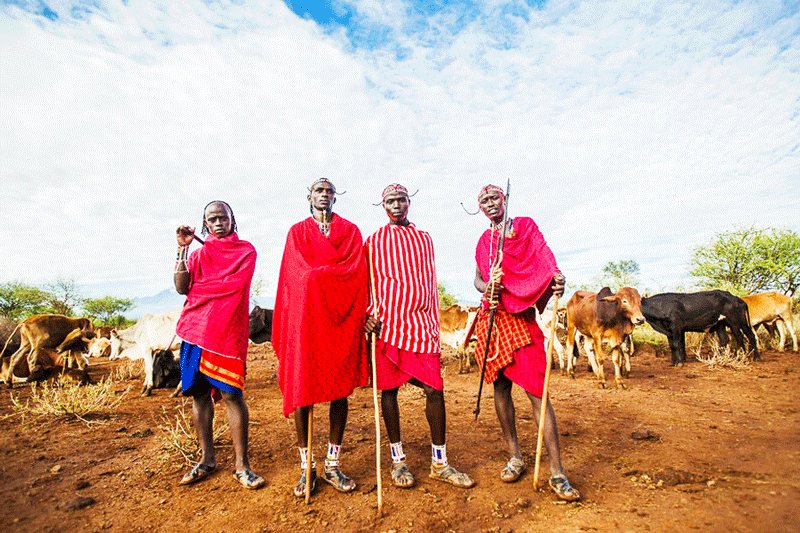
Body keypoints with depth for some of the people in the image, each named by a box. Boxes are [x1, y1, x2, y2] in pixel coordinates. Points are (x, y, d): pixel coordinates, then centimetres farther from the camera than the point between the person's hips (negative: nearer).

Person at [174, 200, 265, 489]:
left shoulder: (246, 250, 6)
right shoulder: (198, 252, 16)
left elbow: (236, 285, -9)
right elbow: (181, 287, 1)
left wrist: (197, 287, -1)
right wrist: (182, 249, -4)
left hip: (227, 330, -4)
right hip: (195, 329, 4)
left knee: (231, 394, -5)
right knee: (199, 394, 8)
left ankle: (242, 465, 6)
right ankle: (207, 459, 23)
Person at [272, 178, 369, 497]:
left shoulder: (350, 231, 13)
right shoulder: (297, 232, 14)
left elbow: (356, 272, 0)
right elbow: (298, 274, 1)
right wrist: (332, 272, -7)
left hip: (340, 319, 1)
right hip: (304, 317, 0)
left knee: (340, 388, 3)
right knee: (301, 388, 0)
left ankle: (333, 464, 17)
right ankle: (306, 465, 15)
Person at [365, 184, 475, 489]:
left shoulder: (424, 239, 15)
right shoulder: (373, 241, 9)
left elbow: (431, 286, 15)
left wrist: (436, 330, 12)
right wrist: (369, 315, -11)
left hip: (421, 325, 2)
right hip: (386, 325, -2)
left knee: (435, 389, 0)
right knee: (389, 390, 5)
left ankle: (440, 463, 16)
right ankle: (397, 460, 22)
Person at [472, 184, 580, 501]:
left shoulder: (526, 226, 7)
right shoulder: (485, 240, 16)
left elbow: (545, 264, -1)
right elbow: (477, 278, 15)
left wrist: (557, 280, -23)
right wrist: (487, 288, -9)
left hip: (521, 318, -4)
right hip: (492, 318, 4)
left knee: (536, 391, -8)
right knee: (500, 386, 8)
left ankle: (557, 474, 0)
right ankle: (515, 458, 24)